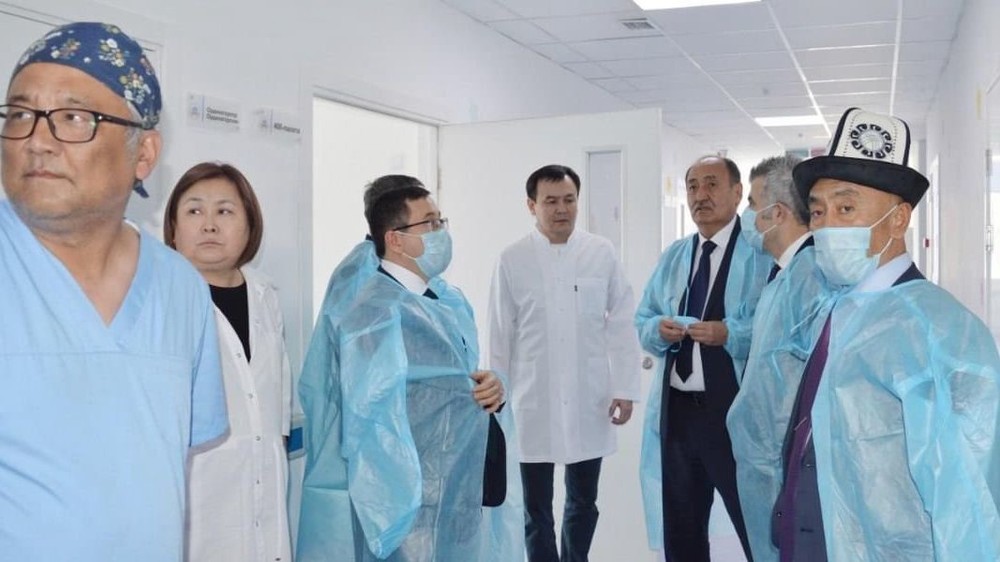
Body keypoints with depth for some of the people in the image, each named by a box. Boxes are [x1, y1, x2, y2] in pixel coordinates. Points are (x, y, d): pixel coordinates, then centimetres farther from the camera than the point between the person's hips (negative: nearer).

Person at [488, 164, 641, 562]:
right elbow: (500, 335, 0)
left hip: (589, 401, 1)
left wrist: (625, 388, -2)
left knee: (583, 502, 15)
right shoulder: (512, 260, -4)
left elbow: (621, 325, 0)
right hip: (533, 403, -1)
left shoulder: (602, 253, -2)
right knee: (536, 507, 10)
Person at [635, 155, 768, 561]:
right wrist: (660, 328, -7)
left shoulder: (762, 253, -8)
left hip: (735, 408, -6)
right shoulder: (673, 256, 14)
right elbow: (642, 321, 14)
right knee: (679, 528, 19)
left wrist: (730, 334, -28)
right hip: (676, 407, 7)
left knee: (756, 527, 7)